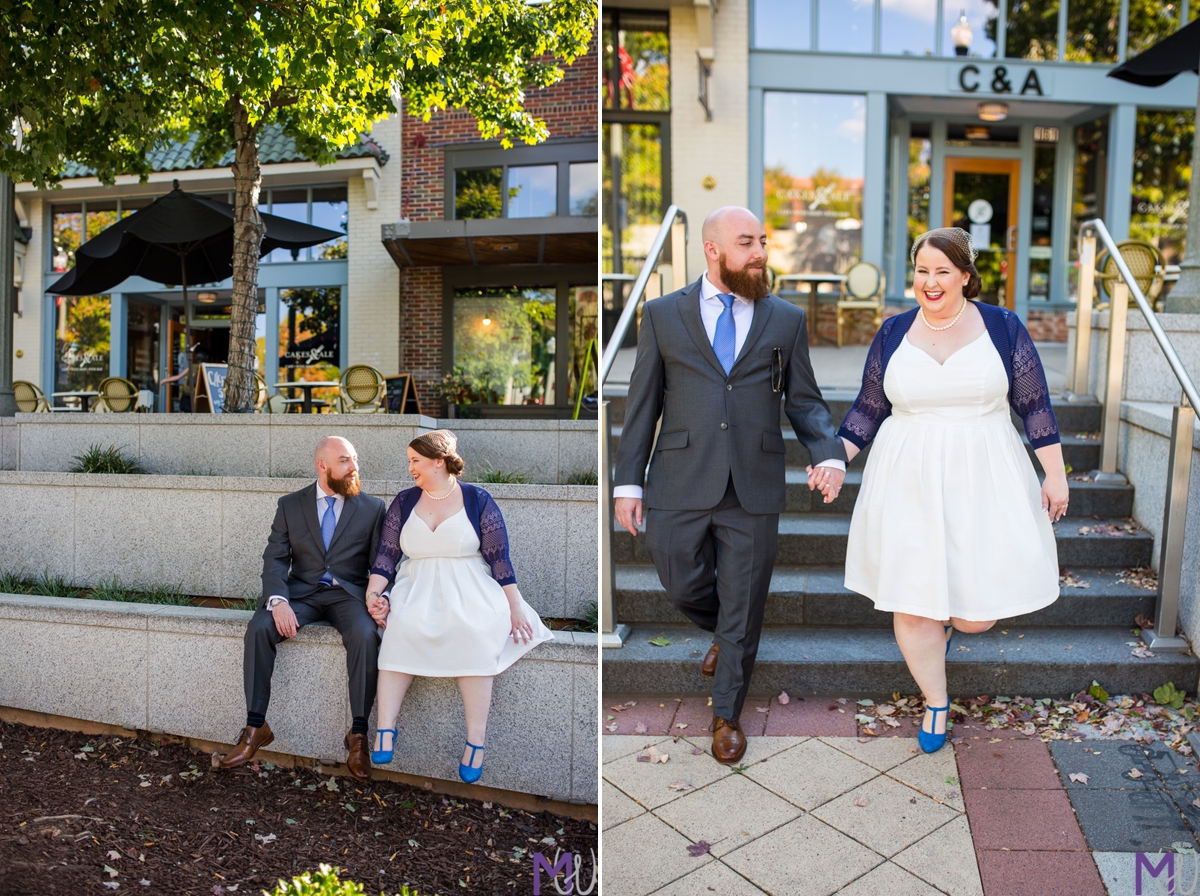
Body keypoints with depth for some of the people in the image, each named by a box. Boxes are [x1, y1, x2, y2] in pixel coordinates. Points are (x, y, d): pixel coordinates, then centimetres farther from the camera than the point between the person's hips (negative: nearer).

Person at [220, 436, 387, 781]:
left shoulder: (372, 507, 4)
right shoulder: (290, 505, 7)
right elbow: (275, 559, 0)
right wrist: (278, 600, -19)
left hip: (348, 593, -2)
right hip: (301, 592, 2)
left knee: (365, 635, -32)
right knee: (259, 628, -25)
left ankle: (358, 734, -20)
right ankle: (255, 727, -12)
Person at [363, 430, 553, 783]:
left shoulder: (477, 500, 2)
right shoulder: (404, 501, 11)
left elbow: (499, 556, -1)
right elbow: (386, 553, 7)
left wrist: (514, 607, -8)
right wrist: (373, 594, -10)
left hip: (469, 585, -2)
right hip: (417, 585, 2)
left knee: (474, 629, -34)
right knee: (401, 624, -32)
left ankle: (476, 739, -29)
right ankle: (385, 729, -27)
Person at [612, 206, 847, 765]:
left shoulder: (786, 320, 6)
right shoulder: (663, 315, 4)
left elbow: (804, 401, 8)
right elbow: (643, 403, 4)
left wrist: (830, 453, -12)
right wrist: (628, 482, 0)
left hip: (753, 490, 1)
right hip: (680, 485, 0)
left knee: (743, 611, 9)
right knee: (683, 586, 8)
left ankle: (727, 715, 32)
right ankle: (722, 634, 46)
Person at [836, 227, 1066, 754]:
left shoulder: (1002, 326, 1)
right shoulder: (894, 333, 4)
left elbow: (1034, 403, 4)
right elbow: (869, 407, 8)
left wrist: (1055, 473, 3)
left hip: (983, 479, -1)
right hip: (909, 481, 1)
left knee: (980, 607, -1)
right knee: (910, 601, 2)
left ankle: (950, 622, 39)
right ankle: (935, 702, 26)